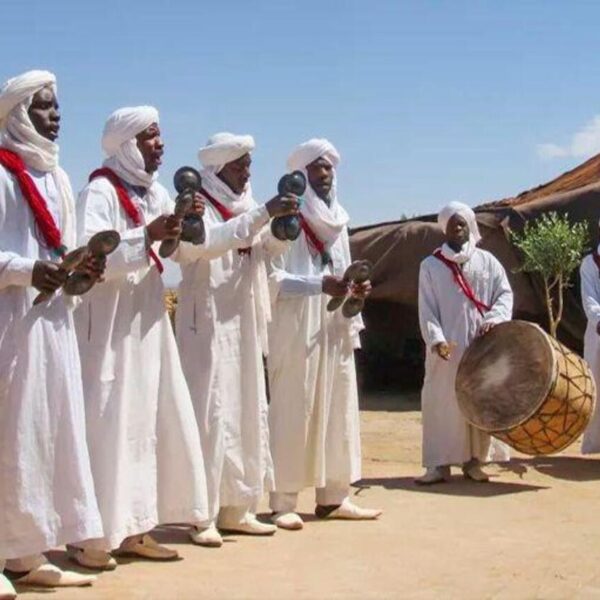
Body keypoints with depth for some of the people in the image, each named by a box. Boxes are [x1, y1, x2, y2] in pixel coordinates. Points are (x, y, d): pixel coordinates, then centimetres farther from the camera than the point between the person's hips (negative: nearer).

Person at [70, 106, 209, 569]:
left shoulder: (157, 193, 13)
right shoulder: (100, 192, -10)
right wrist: (148, 235, -27)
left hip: (149, 322, 8)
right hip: (109, 325, -8)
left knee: (149, 422, 8)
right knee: (107, 424, -8)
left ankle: (133, 527, 16)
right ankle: (89, 535, 0)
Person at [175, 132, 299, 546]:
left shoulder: (245, 207, 15)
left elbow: (264, 253, 16)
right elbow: (208, 241, -27)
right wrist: (262, 214, -31)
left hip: (244, 325, 8)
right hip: (208, 325, -7)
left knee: (247, 415, 8)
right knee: (209, 415, -9)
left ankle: (236, 508, 15)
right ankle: (203, 515, -5)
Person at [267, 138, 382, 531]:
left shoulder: (338, 220, 17)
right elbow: (272, 277, -12)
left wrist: (355, 288, -1)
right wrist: (320, 285, -22)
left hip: (335, 328, 7)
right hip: (295, 329, -7)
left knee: (338, 409, 6)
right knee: (294, 412, -7)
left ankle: (334, 496, 12)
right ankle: (284, 501, -3)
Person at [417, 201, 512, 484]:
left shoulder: (487, 261, 9)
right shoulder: (431, 265, 5)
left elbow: (505, 293, 6)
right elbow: (427, 308, -2)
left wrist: (494, 318, -14)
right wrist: (436, 339, -16)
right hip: (446, 347, -2)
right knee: (442, 401, -5)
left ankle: (473, 459, 12)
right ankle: (440, 463, -3)